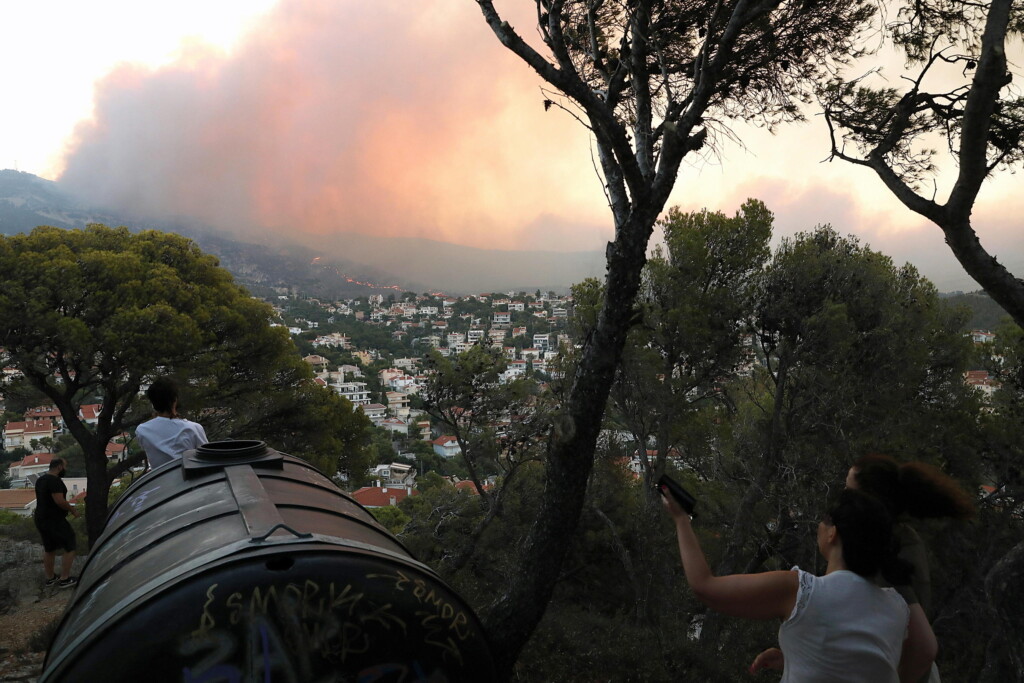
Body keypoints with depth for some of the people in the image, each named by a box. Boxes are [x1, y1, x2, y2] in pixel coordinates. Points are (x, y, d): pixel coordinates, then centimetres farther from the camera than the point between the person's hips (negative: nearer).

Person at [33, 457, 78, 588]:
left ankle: (50, 578, 27)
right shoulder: (54, 480, -19)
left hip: (40, 519, 10)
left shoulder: (41, 479, 12)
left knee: (49, 549, 19)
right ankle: (64, 579, 0)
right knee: (70, 547, -1)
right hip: (54, 520, -10)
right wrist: (72, 510, -12)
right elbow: (59, 500, -26)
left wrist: (67, 507, 17)